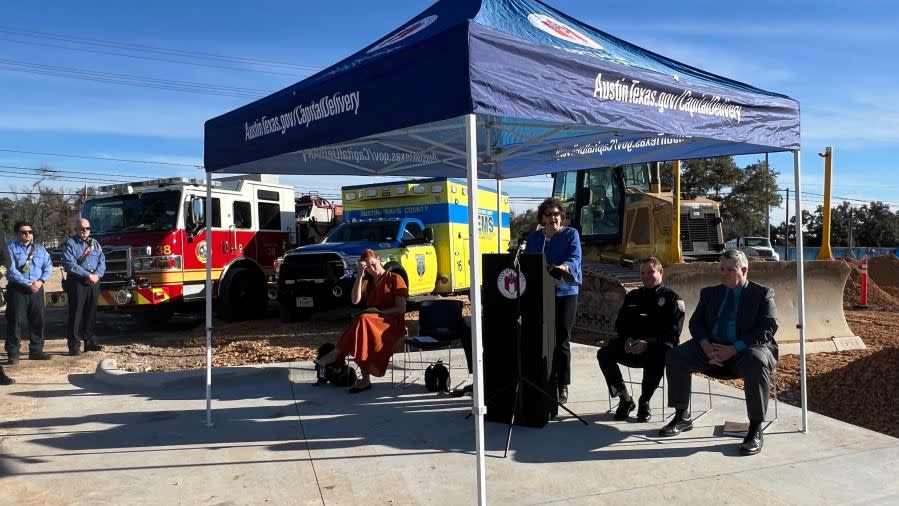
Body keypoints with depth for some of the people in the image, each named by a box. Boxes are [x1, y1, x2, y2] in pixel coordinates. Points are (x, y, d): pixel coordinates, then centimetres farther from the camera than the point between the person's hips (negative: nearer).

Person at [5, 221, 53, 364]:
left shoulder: (40, 249, 13)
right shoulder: (11, 248, -2)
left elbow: (48, 266, 7)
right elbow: (11, 270, -11)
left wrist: (40, 281, -10)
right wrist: (28, 284, -15)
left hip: (37, 288, 5)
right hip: (17, 289, -4)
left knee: (38, 320, 7)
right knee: (16, 321, -4)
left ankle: (36, 350, 17)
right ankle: (12, 353, 2)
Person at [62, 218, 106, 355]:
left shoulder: (95, 243, 15)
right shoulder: (70, 243, -1)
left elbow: (102, 261, 10)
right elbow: (70, 264, -12)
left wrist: (97, 274, -9)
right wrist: (88, 275, -16)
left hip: (94, 283, 5)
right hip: (77, 282, -5)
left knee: (91, 313, 10)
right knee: (76, 313, -4)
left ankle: (89, 341, 19)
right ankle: (74, 345, 0)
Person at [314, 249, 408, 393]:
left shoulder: (395, 279, 5)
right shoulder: (367, 282, 19)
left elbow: (401, 308, -1)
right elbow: (355, 300, 0)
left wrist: (381, 312, -13)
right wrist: (360, 275, -4)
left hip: (393, 323, -4)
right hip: (372, 322, 4)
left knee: (363, 320, -35)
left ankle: (334, 355, -33)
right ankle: (365, 380, -35)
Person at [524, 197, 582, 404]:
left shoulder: (571, 234, 1)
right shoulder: (533, 237, 11)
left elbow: (575, 259, -14)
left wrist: (564, 267, -36)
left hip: (565, 293, -3)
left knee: (561, 341, 0)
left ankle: (563, 387, 8)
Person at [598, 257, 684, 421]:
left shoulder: (671, 297, 4)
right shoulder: (632, 296, 19)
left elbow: (673, 331, -7)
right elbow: (620, 324, 17)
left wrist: (648, 343, -21)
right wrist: (627, 340, -7)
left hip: (657, 347, -4)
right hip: (631, 347, 4)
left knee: (659, 357, -39)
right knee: (604, 354, -20)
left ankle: (644, 402, -16)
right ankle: (625, 400, -9)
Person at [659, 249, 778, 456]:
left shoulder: (762, 293, 4)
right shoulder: (709, 293, 17)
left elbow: (768, 329, -8)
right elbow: (695, 323, 12)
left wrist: (734, 349, -21)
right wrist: (706, 346, -11)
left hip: (745, 350, -4)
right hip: (711, 349, 4)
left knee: (757, 363, -38)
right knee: (676, 356, -18)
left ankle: (756, 429, -26)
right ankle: (681, 418, -7)